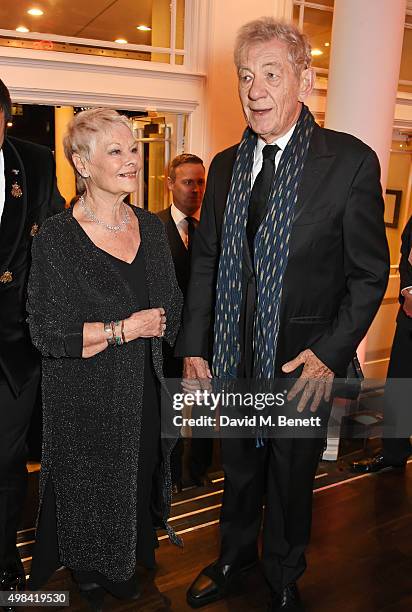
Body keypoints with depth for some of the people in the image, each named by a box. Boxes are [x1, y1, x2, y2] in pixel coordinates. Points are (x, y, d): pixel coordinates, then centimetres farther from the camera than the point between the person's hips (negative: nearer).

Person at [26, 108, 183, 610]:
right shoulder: (55, 239, -14)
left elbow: (172, 306, 10)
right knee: (90, 487, 14)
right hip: (86, 397, -4)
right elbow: (48, 332, -16)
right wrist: (124, 329, -17)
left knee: (141, 479, 18)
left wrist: (158, 323, -8)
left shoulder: (151, 227, 3)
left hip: (145, 390, 5)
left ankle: (128, 562, 46)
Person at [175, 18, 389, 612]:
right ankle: (234, 555, 51)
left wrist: (330, 353, -16)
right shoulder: (225, 165, 4)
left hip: (303, 362, -3)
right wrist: (193, 346, 1)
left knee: (291, 475, 17)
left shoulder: (351, 161, -10)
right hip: (233, 360, 4)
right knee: (238, 467, 23)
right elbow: (205, 261, 6)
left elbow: (369, 273, -8)